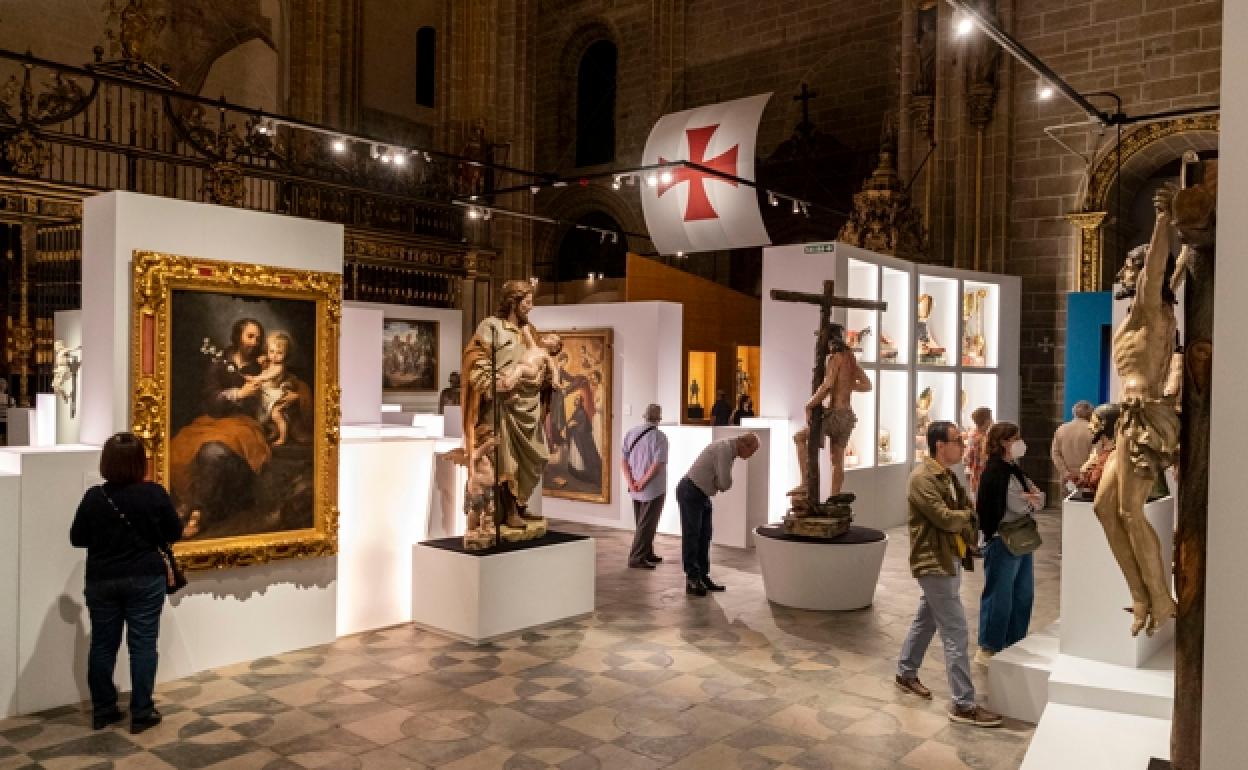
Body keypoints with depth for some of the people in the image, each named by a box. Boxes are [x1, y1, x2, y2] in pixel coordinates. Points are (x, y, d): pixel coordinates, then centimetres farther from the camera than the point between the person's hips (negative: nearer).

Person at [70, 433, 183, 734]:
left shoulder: (94, 497, -8)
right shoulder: (154, 493, -12)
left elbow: (77, 539, 3)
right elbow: (175, 533, -3)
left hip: (101, 580, 2)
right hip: (146, 579, -2)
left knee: (102, 645, 13)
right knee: (143, 645, 4)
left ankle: (103, 711, 22)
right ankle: (141, 713, 8)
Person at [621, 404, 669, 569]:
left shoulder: (631, 433, 5)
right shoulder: (659, 436, -13)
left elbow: (623, 460, 0)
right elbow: (658, 464, -21)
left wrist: (631, 483, -5)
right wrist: (642, 483, -15)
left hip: (635, 489, 6)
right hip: (654, 489, -6)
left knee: (643, 523, 18)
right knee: (647, 525, 0)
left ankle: (648, 554, 29)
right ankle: (636, 558, -1)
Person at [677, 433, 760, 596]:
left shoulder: (729, 449, 12)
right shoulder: (725, 449, -20)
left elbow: (723, 483, 16)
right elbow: (725, 483, -19)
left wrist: (720, 484, -4)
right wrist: (721, 485, 1)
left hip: (702, 495, 10)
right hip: (690, 493, -10)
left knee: (704, 536, 9)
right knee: (691, 536, -7)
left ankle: (703, 577, 14)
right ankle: (692, 580, -4)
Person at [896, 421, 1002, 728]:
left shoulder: (947, 475, 13)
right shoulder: (923, 477, -18)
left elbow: (967, 509, 11)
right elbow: (944, 518, -22)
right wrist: (968, 515, -4)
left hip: (951, 559, 10)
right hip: (935, 563, -10)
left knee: (926, 620, 21)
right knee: (955, 631, -8)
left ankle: (906, 673, 37)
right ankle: (963, 705, -3)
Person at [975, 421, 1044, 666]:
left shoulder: (1014, 470, 13)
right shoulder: (995, 472, -17)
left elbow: (1038, 497, 9)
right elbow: (1018, 505, -20)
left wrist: (1032, 497, -12)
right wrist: (1032, 499, 0)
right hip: (1001, 542, -9)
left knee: (1023, 595, 16)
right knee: (999, 597, 0)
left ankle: (1014, 644, 30)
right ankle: (988, 650, 12)